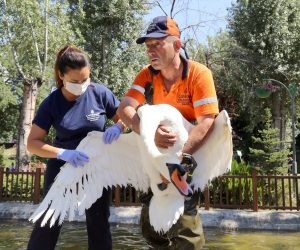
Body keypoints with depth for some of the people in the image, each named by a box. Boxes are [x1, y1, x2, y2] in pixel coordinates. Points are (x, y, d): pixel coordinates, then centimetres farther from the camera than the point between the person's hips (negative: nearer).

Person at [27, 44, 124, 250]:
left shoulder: (100, 93, -15)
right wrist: (63, 153, -34)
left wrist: (117, 128, -29)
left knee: (99, 222, 8)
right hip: (62, 164, 0)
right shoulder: (51, 103, -15)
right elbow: (33, 142, -16)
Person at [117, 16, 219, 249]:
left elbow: (206, 123, -27)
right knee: (151, 221, 11)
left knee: (183, 218, -17)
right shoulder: (147, 75, -10)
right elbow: (125, 109, -22)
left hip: (194, 152, -4)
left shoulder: (199, 74, -21)